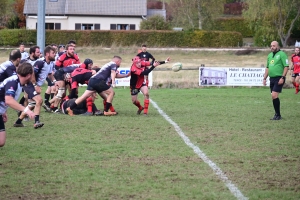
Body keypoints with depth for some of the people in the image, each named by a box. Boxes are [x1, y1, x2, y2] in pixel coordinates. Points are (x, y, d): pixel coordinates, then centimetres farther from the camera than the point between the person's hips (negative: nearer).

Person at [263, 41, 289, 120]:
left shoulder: (281, 54, -7)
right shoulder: (269, 55, 16)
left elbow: (286, 66, -12)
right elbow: (268, 68, 23)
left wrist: (282, 77, -18)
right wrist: (264, 78, 17)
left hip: (279, 78, -8)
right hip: (272, 78, 8)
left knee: (274, 96, -16)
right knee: (274, 97, 9)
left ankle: (278, 115, -9)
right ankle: (277, 115, 16)